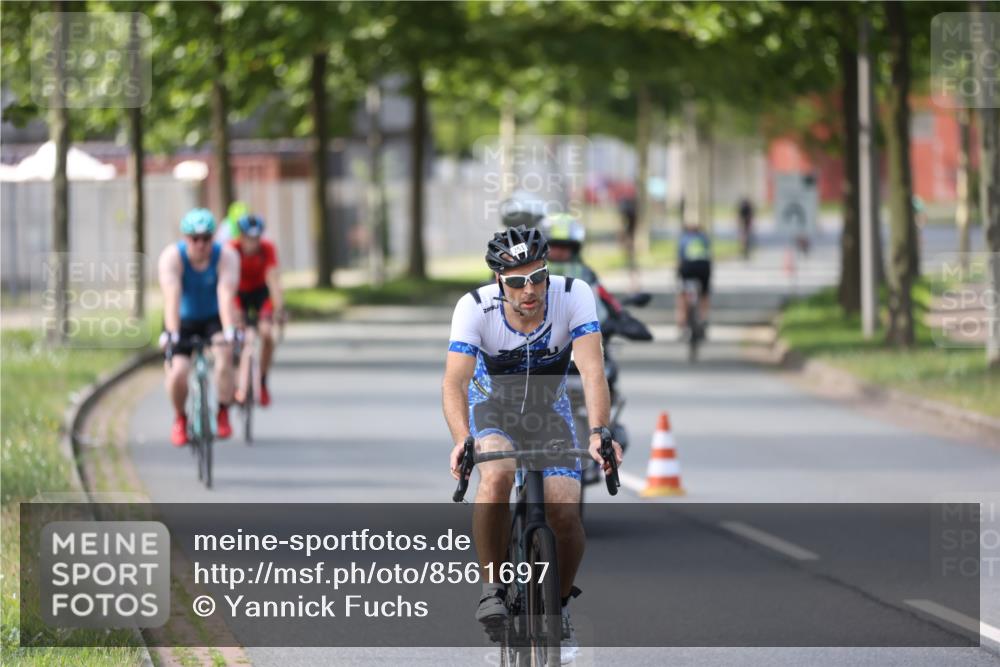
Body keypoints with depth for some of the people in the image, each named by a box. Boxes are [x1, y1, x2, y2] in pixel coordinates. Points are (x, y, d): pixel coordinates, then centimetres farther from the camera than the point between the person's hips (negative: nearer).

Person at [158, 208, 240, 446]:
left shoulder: (226, 256, -21)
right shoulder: (172, 257, -22)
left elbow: (226, 295, -33)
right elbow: (172, 296, -33)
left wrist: (229, 330, -46)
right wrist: (171, 333, -45)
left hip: (214, 318, 0)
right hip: (184, 321, 0)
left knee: (225, 351, -31)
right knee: (178, 373, -19)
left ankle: (223, 414, -20)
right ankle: (179, 418, 10)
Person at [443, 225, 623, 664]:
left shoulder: (574, 297, -28)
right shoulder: (475, 307, -28)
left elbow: (592, 369, -36)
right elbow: (454, 381, -35)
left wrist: (598, 433, -51)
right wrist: (462, 441, -52)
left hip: (549, 410, 1)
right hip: (492, 406, -1)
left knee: (565, 512, -18)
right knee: (497, 475, -33)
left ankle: (559, 605, 10)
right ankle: (493, 586, -15)